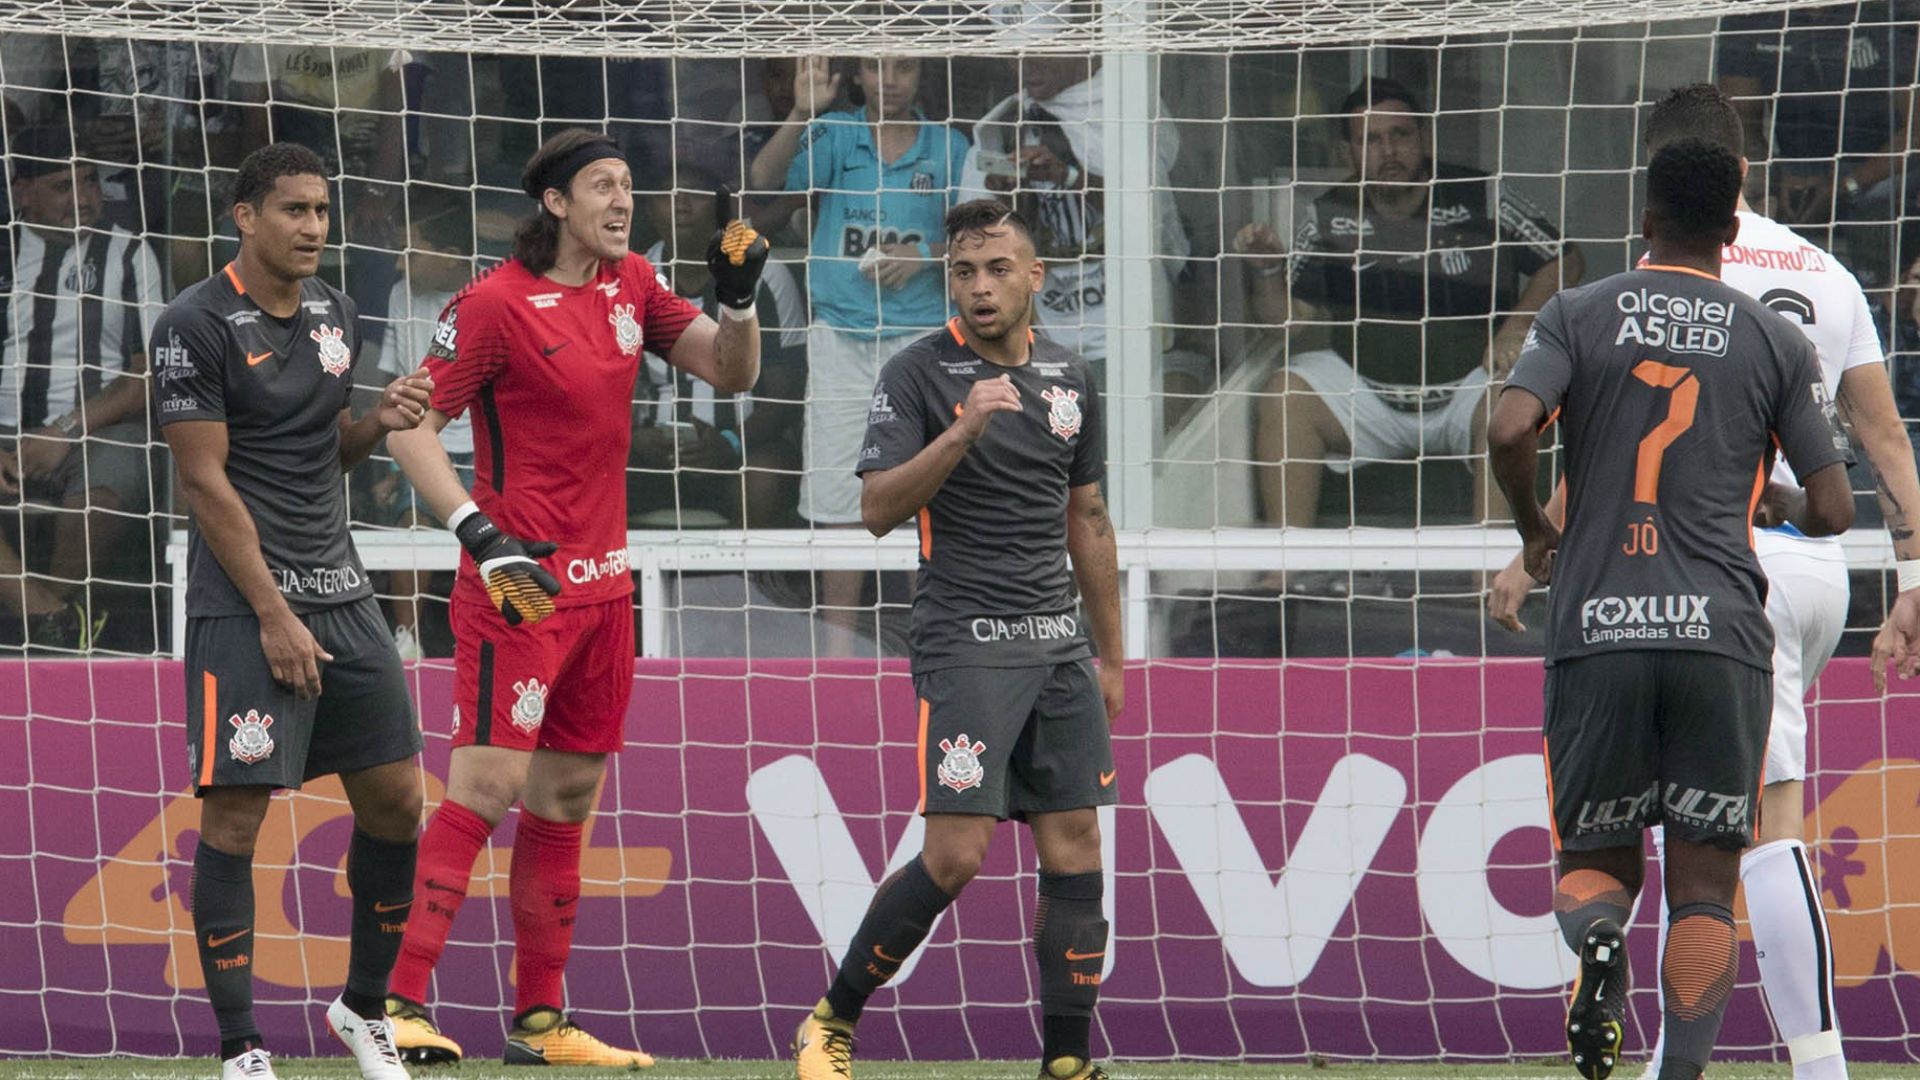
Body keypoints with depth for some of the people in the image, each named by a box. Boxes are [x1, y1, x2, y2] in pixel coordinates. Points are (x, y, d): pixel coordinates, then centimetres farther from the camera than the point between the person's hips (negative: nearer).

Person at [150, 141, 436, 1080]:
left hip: (339, 589, 7)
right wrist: (274, 617, -16)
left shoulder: (331, 312, 12)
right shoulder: (196, 326, -10)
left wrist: (378, 424, 1)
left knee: (396, 800, 6)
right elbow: (206, 481, -13)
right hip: (244, 601, -7)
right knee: (234, 818, -7)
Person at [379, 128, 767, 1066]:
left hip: (603, 583, 8)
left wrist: (737, 299, -7)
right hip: (518, 586, -8)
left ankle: (538, 1020, 15)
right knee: (489, 782, -15)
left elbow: (729, 373, 13)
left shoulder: (631, 286, 10)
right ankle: (398, 1004, -16)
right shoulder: (495, 303, -11)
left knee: (567, 798, 10)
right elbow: (410, 426, -11)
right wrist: (479, 534, -22)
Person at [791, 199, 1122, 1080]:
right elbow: (878, 509, -14)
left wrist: (1111, 656, 20)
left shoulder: (1069, 380, 12)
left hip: (1058, 643, 6)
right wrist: (963, 430, -25)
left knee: (1075, 847, 0)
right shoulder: (919, 374, -5)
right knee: (955, 854, -12)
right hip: (966, 643, -6)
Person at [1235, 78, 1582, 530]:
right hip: (1367, 388, 3)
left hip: (1466, 384, -3)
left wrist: (1518, 325, -14)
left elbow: (1565, 261, 1)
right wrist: (1268, 269, -14)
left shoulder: (1480, 200, -3)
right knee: (1286, 396, -21)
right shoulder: (1330, 217, 5)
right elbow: (1288, 313, 7)